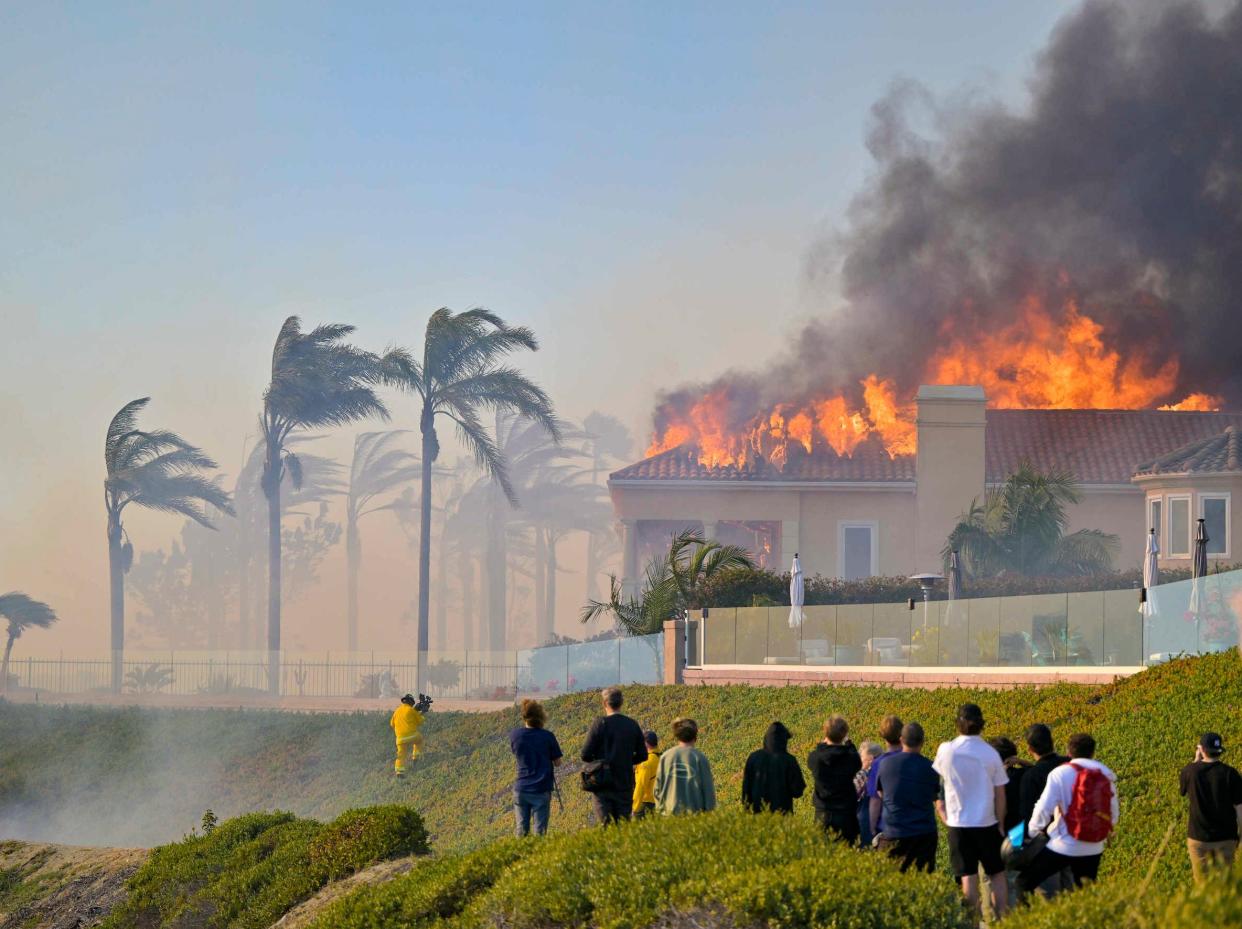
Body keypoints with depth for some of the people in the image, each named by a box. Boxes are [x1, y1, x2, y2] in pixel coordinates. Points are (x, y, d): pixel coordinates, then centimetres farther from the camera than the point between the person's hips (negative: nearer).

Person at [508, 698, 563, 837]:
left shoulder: (515, 735, -5)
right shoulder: (547, 737, -10)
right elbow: (557, 762, -2)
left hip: (521, 789, 2)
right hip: (541, 789, -2)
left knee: (521, 830, 10)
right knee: (540, 830, 3)